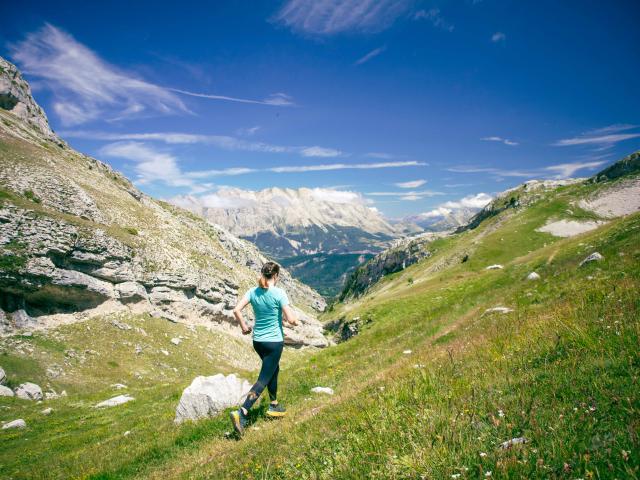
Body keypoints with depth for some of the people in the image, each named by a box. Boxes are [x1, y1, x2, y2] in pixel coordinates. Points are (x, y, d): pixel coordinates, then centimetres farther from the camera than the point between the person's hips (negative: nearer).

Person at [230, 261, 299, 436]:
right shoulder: (279, 293, -17)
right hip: (274, 342, -6)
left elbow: (236, 310, -4)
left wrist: (244, 327, 10)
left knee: (275, 369, 27)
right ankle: (241, 412, -12)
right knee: (264, 379, 0)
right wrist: (294, 321, 5)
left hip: (257, 341, 6)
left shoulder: (253, 292, -2)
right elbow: (291, 320, -18)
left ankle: (274, 405, 38)